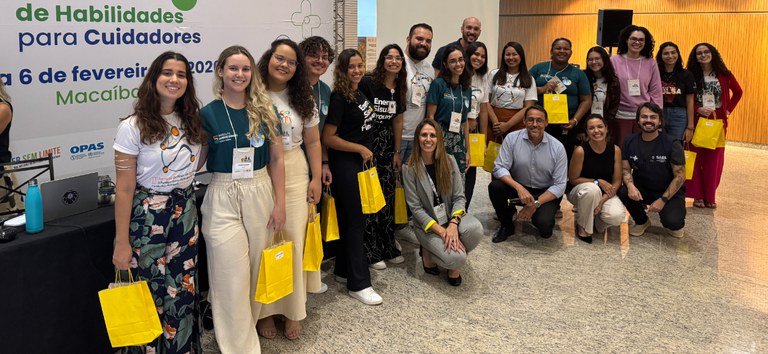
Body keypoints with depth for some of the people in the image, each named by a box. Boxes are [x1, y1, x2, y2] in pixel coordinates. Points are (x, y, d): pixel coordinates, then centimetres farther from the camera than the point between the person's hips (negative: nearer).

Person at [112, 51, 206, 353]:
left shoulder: (191, 121, 2)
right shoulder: (133, 127, -13)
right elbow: (124, 189, -12)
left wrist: (210, 139, 4)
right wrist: (122, 243, -12)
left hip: (186, 213, 5)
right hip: (148, 216, -4)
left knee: (183, 292, 11)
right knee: (151, 295, 8)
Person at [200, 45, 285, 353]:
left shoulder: (264, 110, 3)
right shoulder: (208, 113, -4)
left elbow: (276, 159, 5)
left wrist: (280, 203, 1)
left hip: (261, 194, 3)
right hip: (223, 199, -2)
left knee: (257, 273, 12)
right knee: (232, 279, 0)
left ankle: (248, 327, 34)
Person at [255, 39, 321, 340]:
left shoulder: (302, 98, 9)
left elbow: (312, 141, 11)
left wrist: (316, 178, 5)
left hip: (294, 174, 3)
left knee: (294, 241, 5)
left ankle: (293, 310, 20)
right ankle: (264, 310, 19)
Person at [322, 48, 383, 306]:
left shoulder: (360, 94, 10)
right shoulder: (338, 98, -15)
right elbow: (328, 137, -18)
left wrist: (366, 153, 15)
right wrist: (360, 148, -14)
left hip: (359, 163, 8)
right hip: (344, 165, -8)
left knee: (350, 219, 14)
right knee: (356, 221, -5)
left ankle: (344, 271, 27)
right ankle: (359, 284, 2)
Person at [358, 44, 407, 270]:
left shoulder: (399, 88, 8)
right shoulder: (368, 82, -12)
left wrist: (397, 152, 14)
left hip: (387, 145, 6)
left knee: (388, 196, 10)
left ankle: (388, 247, 23)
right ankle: (370, 251, 10)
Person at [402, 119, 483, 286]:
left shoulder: (449, 161, -1)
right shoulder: (410, 169, -11)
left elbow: (459, 197, -3)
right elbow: (416, 208, -12)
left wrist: (453, 224, -22)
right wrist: (441, 231, -22)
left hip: (452, 216, 3)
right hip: (428, 224, -3)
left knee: (476, 228, -31)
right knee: (456, 258, -28)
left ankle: (454, 262, 0)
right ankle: (429, 252, 7)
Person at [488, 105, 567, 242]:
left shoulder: (557, 147, -10)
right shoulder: (512, 138, -10)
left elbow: (559, 185, -8)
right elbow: (499, 168, -14)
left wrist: (536, 203, -19)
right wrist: (519, 188, -31)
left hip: (545, 192, -1)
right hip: (517, 187, 2)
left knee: (544, 226, -28)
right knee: (495, 187, -28)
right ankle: (506, 225, -1)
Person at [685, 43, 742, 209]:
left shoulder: (724, 75, 3)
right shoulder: (691, 76, -2)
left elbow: (738, 92, 16)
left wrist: (729, 110, 7)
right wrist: (697, 109, -15)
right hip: (697, 121, -1)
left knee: (714, 159, 4)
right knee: (696, 158, 0)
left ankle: (710, 196, 13)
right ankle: (698, 195, 10)